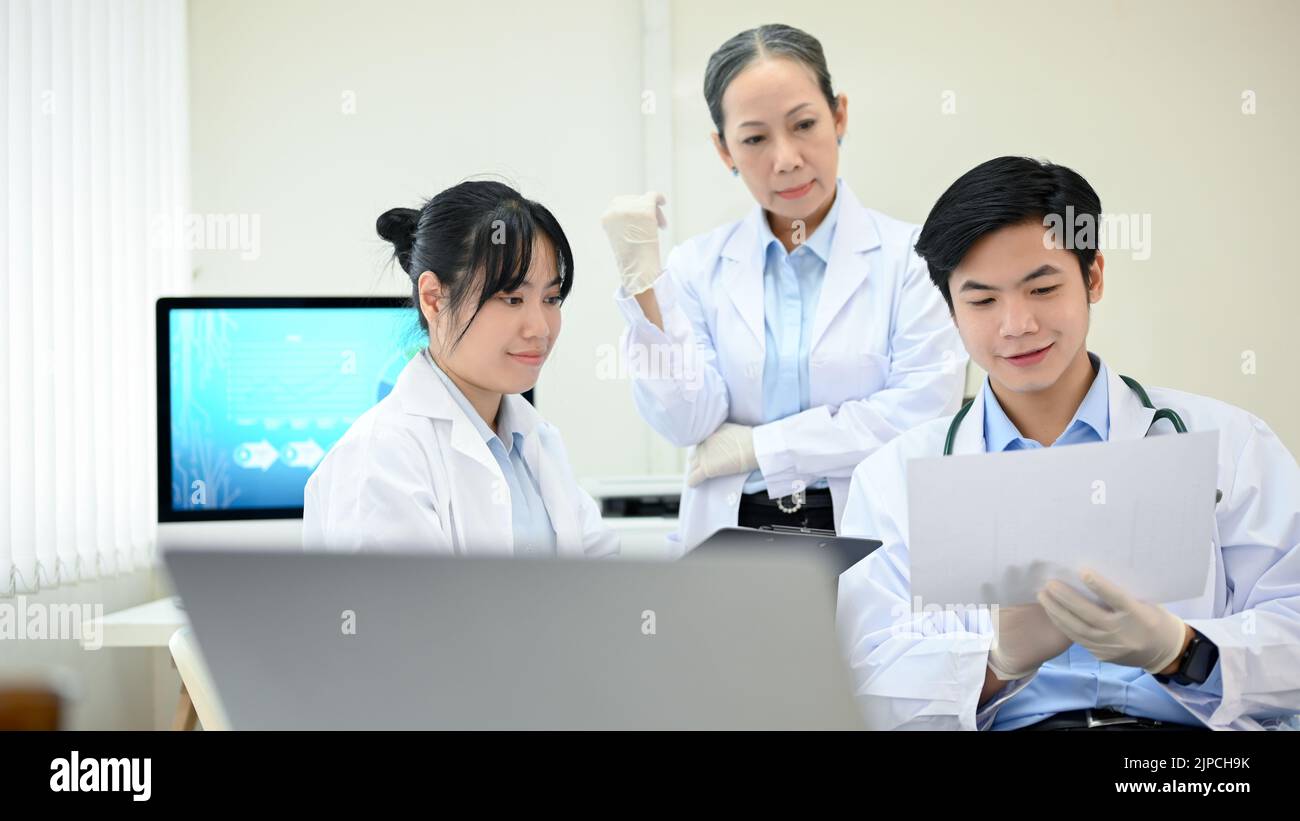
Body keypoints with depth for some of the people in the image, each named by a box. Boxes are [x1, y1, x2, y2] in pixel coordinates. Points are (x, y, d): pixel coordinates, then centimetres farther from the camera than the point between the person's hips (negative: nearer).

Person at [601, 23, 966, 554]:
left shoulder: (911, 254, 2)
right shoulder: (698, 267, 9)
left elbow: (925, 407, -8)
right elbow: (686, 424, 0)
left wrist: (760, 445, -4)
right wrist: (641, 276, -8)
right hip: (730, 536, 1)